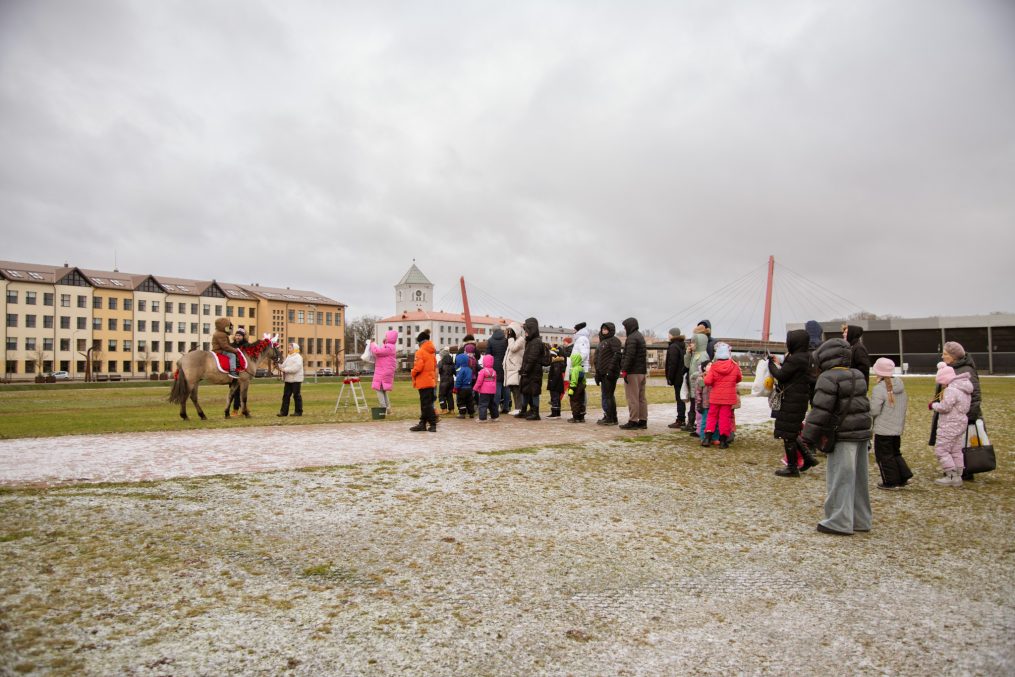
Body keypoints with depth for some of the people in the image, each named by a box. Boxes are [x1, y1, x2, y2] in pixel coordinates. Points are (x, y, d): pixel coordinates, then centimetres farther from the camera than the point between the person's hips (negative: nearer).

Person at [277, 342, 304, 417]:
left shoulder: (298, 357, -10)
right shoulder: (288, 357, 16)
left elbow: (295, 368, -21)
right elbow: (284, 365, 13)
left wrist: (285, 370, -22)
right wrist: (280, 367, -8)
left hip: (296, 380, -8)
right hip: (288, 380, 8)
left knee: (297, 395, 0)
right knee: (286, 395, 6)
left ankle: (298, 411, 7)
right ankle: (284, 411, 8)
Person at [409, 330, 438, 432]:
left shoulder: (421, 352, -13)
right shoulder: (432, 352, 14)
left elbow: (418, 367, -20)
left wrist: (413, 373, -2)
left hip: (423, 382, -8)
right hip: (431, 381, 8)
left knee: (426, 404, -5)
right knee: (426, 404, 13)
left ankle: (433, 424, -7)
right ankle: (422, 423, 19)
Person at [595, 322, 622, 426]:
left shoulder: (614, 340, -7)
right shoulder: (602, 341, 22)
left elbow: (616, 355, -17)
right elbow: (597, 358, 25)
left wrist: (611, 370, -23)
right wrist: (597, 372, 19)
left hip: (610, 373, -10)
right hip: (603, 373, 10)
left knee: (607, 395, -9)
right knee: (605, 395, 12)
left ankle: (610, 418, -6)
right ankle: (608, 417, 19)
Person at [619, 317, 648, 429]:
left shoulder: (631, 338, -13)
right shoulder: (640, 336, 18)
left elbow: (629, 356, -21)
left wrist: (624, 371, -19)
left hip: (633, 372, -10)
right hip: (642, 371, 10)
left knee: (632, 397, -6)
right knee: (641, 397, 12)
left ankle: (633, 421, -5)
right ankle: (643, 420, 16)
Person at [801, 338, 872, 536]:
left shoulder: (829, 377, -13)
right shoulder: (858, 375, 14)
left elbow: (820, 410, -18)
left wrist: (808, 438, -13)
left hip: (843, 436, -9)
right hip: (862, 432, 9)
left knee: (840, 479, -2)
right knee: (858, 478, 16)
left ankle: (840, 522, 2)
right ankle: (860, 520, 25)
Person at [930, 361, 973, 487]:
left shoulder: (951, 390, -20)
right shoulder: (964, 389, 11)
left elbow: (944, 407, -25)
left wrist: (933, 405, -7)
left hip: (950, 425, -10)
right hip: (961, 422, 10)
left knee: (941, 450, -3)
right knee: (956, 451, 15)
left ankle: (951, 476, -3)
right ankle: (958, 477, 20)